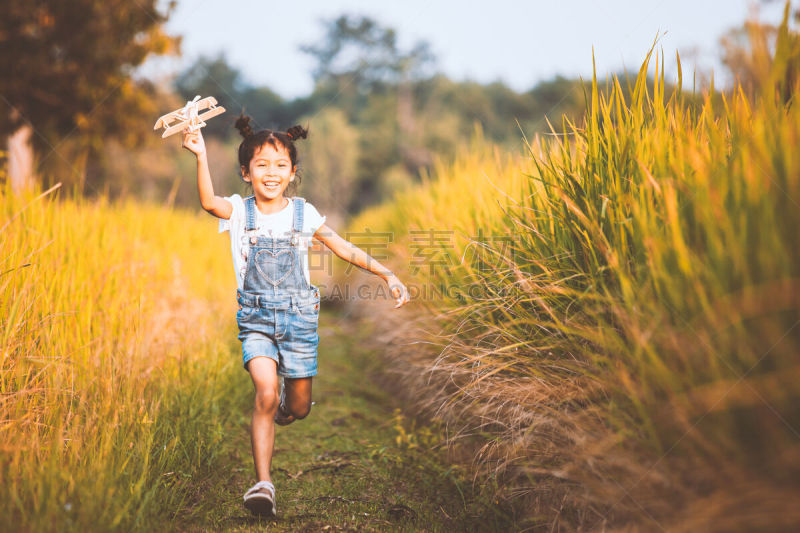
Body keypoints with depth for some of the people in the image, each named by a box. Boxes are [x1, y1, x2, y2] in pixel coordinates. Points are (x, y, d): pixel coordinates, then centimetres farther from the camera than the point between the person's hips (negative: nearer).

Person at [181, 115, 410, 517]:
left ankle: (279, 407, 48)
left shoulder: (304, 213, 1)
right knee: (265, 391, -22)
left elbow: (345, 249, 5)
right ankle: (263, 483, -13)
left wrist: (386, 274, -1)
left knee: (298, 408, 9)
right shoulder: (239, 211, -2)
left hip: (298, 316, 2)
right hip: (256, 317, -1)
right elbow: (209, 203, -23)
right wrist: (201, 156, -35)